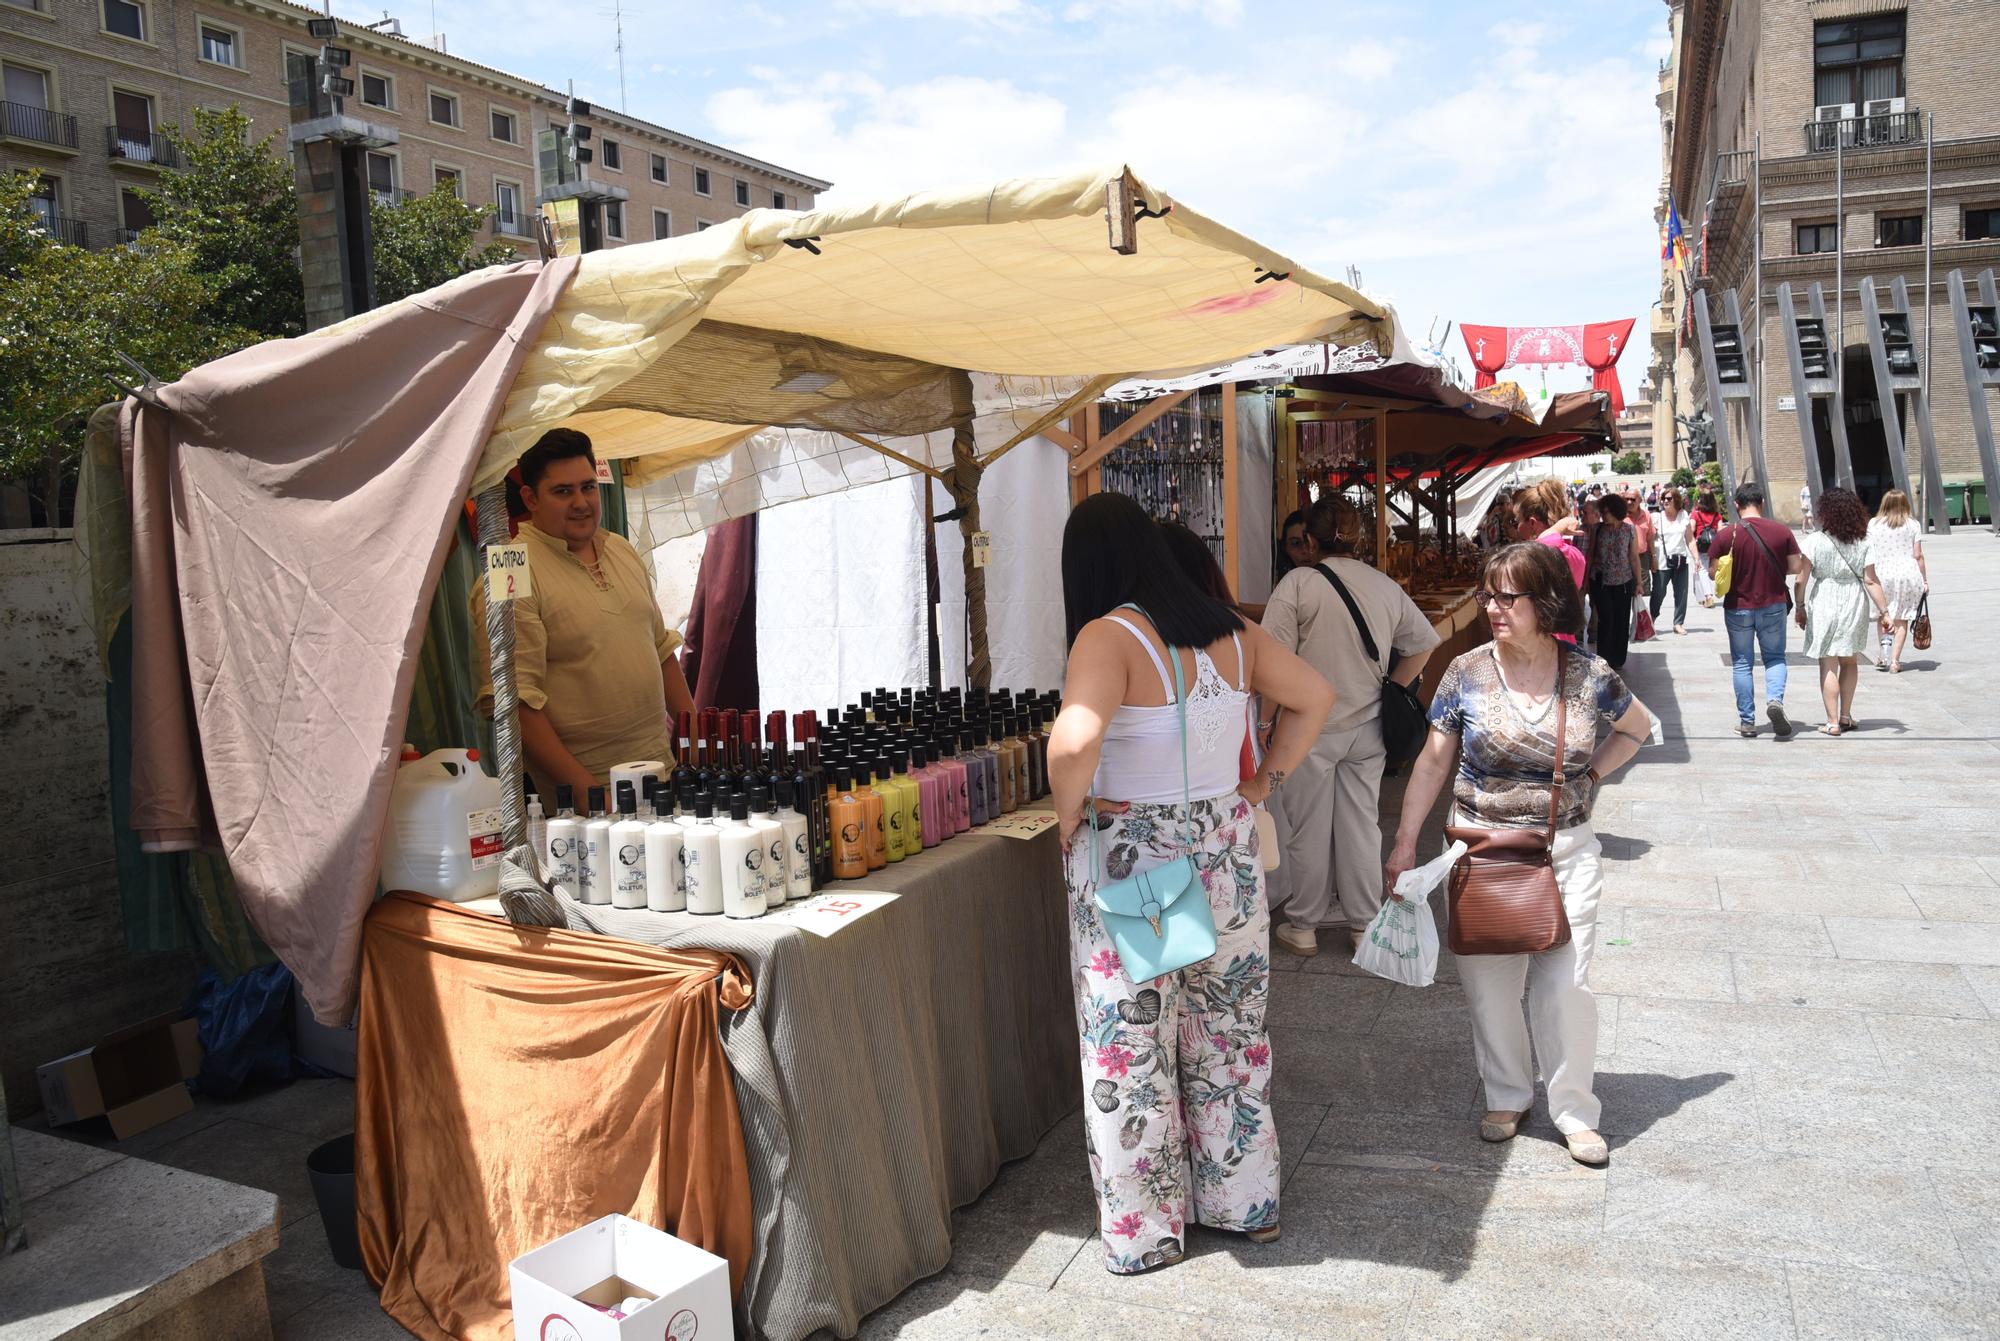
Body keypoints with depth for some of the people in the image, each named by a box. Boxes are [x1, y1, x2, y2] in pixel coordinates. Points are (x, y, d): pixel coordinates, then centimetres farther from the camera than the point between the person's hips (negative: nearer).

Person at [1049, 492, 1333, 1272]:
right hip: (1227, 850, 6)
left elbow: (1074, 739, -34)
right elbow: (1314, 696, 11)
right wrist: (1266, 781, 13)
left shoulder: (1108, 636, -19)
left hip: (1130, 862, -6)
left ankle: (1144, 1230, 25)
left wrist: (1068, 812, -17)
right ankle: (1246, 1201, 36)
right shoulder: (1228, 630, 2)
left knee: (1131, 1048, 10)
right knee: (1231, 1033, 20)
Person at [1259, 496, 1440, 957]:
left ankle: (1302, 926, 20)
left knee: (1308, 829, 7)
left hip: (1311, 727, -4)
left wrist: (1265, 720, -8)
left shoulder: (1298, 582, -13)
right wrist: (1388, 692, 17)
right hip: (1367, 728, 4)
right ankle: (1365, 923, 23)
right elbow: (1425, 644, 12)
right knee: (1362, 824, 14)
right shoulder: (1386, 586, 4)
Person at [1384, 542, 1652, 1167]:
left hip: (1566, 851, 0)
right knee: (1489, 982, 7)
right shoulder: (1467, 672, -5)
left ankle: (1574, 1112, 16)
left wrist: (1590, 773, 3)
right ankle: (1507, 1097, 27)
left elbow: (1637, 727, 18)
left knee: (1564, 983, -2)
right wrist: (1405, 844, -1)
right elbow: (1433, 762, 1)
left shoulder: (1588, 676, -3)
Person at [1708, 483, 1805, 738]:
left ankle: (1747, 721, 11)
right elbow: (1796, 567, -2)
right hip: (1773, 605, 1)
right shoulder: (1782, 531, -6)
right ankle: (1775, 699, -11)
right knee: (1775, 657, 15)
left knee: (1741, 663, 9)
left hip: (1738, 607, -1)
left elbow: (1713, 572, -8)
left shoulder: (1726, 535, -11)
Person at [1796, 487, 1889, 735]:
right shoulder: (1862, 543, -1)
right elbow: (1871, 580, -4)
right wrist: (1884, 609, 0)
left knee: (1828, 665, 2)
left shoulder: (1815, 541, -9)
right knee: (1849, 662, 20)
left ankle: (1833, 722, 1)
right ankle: (1846, 716, 26)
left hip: (1824, 603, -3)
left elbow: (1801, 579, -11)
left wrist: (1800, 607, -2)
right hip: (1855, 603, 3)